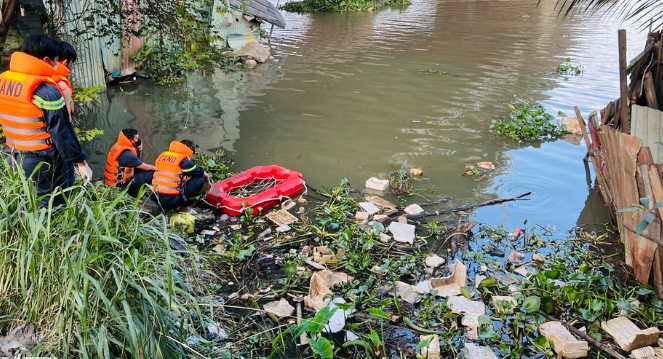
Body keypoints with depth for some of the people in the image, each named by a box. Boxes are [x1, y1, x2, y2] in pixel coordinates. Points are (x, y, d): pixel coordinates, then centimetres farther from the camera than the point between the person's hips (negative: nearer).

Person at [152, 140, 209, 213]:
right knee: (200, 180, 3)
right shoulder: (183, 161, -3)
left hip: (155, 199, 7)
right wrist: (207, 184, 30)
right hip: (171, 201, -7)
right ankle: (184, 208, 8)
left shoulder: (162, 155, 14)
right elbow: (205, 175, 8)